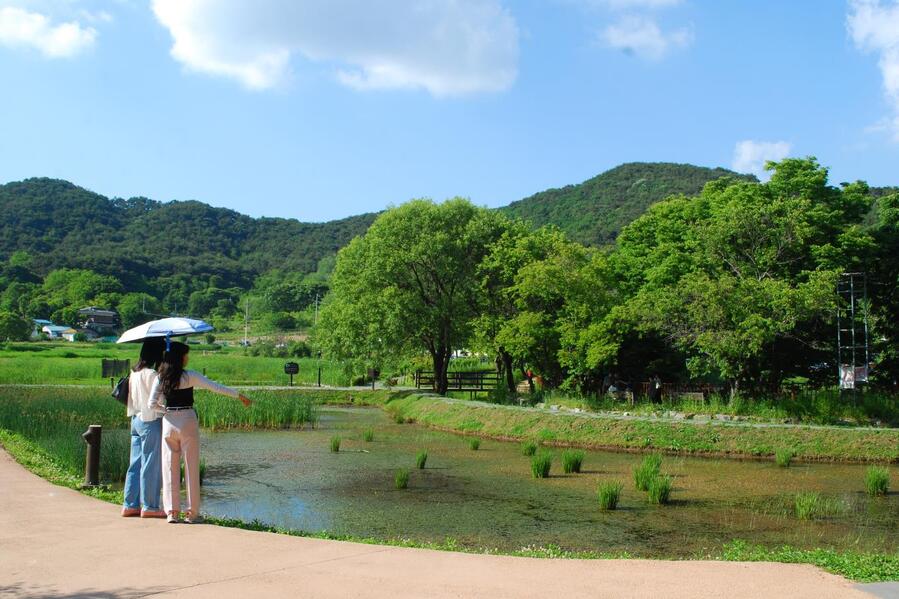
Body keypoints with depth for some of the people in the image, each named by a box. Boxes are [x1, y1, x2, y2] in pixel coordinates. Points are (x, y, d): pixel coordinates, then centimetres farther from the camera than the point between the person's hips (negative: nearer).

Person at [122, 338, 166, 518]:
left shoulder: (134, 372, 10)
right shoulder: (151, 374, -17)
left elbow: (131, 399, 15)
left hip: (136, 420, 9)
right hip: (151, 422, -9)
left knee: (136, 464, 13)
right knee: (151, 465, -1)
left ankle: (130, 505, 17)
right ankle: (149, 506, 6)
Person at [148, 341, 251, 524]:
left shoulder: (160, 378, 3)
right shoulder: (189, 376, -7)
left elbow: (152, 404, -1)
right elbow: (215, 387, -9)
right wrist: (239, 395, -4)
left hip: (168, 422, 4)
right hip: (187, 421, -4)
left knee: (170, 467, 9)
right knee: (191, 467, 4)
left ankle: (172, 511, 10)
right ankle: (192, 512, 7)